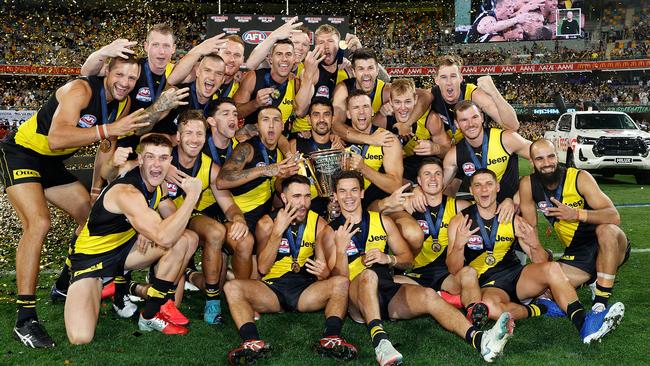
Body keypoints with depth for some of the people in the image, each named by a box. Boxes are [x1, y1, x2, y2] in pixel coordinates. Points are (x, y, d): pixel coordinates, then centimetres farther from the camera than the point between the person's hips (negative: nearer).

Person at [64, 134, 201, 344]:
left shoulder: (156, 184, -2)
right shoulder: (126, 192, -29)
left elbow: (174, 220, 5)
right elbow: (165, 238, -38)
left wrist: (152, 230, -17)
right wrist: (192, 195, -33)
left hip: (124, 248, 8)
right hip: (90, 257, -8)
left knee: (188, 239, -9)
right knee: (80, 337, -26)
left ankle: (152, 314, 1)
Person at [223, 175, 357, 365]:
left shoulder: (318, 223, 3)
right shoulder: (267, 223, 0)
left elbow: (325, 271, 2)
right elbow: (262, 268, -10)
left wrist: (324, 272, -24)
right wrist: (278, 230, -17)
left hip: (306, 289, 1)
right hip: (272, 289, 0)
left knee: (341, 282, -24)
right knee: (232, 287, -24)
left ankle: (331, 338, -39)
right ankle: (252, 341, -41)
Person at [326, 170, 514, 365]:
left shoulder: (383, 221, 16)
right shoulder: (332, 231, 6)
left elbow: (407, 259, 17)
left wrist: (387, 258, -3)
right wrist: (341, 249, -16)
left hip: (389, 291, 3)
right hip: (357, 299, -3)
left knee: (427, 295, -25)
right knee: (368, 274, -35)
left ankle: (479, 339, -43)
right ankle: (379, 340, -52)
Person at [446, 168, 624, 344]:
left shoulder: (513, 220, 7)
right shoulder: (460, 221, 0)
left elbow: (540, 262, 7)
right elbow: (454, 270, -4)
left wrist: (535, 245, -15)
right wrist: (458, 245, -24)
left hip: (517, 275, 3)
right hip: (488, 285, -3)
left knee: (552, 268, -25)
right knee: (488, 306, -37)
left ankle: (583, 323, -28)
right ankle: (540, 310, -16)